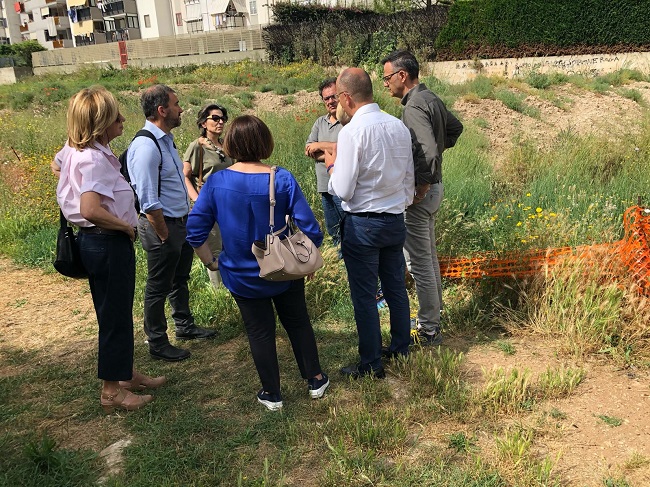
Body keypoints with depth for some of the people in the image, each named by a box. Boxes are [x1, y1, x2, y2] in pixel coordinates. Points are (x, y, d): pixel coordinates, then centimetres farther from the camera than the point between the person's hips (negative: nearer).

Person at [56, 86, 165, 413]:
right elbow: (91, 209, -34)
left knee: (117, 313, 20)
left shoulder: (76, 152, 6)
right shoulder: (94, 159, -23)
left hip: (95, 240, 10)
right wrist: (126, 226, -18)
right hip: (109, 243, -10)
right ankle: (112, 391, 18)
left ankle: (126, 374, 36)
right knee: (114, 316, 3)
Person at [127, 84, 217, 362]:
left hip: (181, 222, 10)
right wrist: (164, 236, -18)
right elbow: (148, 201, -25)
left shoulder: (166, 139, 9)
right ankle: (157, 344, 22)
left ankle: (185, 326, 43)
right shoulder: (146, 146, -23)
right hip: (163, 225, -10)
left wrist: (186, 220, 14)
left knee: (181, 279, 24)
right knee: (159, 288, 6)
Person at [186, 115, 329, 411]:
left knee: (260, 332, 17)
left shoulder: (216, 182, -14)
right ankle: (315, 380, 36)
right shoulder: (282, 179, -18)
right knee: (298, 323, 22)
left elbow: (195, 231, -11)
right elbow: (311, 231, -18)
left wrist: (211, 263, 3)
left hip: (242, 277, 0)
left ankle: (271, 394, 30)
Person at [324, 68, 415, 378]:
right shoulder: (399, 126, 2)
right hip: (396, 220, 7)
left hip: (363, 224, -7)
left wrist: (331, 165, 1)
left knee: (364, 296, 6)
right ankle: (401, 352, 34)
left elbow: (343, 190, -17)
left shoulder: (352, 132, -18)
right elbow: (409, 178, 10)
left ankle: (371, 364, 18)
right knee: (396, 289, 18)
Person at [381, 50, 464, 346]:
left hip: (419, 191, -10)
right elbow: (455, 128, 26)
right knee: (429, 256, 20)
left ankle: (429, 330, 9)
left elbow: (427, 151, -31)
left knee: (419, 263, -1)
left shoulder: (414, 107, -20)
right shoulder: (431, 98, 10)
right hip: (434, 185, 10)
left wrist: (420, 188, -22)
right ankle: (435, 314, 35)